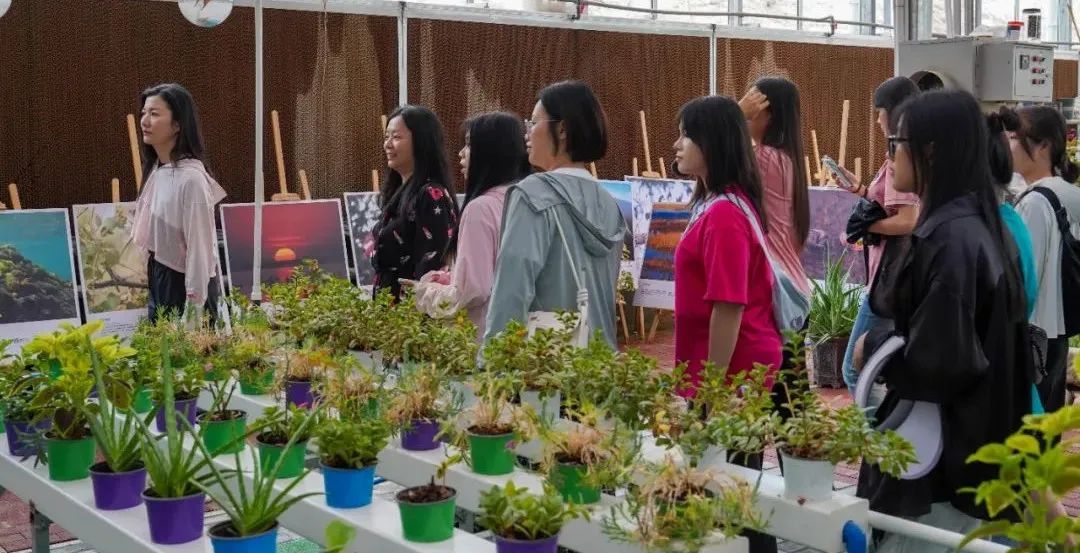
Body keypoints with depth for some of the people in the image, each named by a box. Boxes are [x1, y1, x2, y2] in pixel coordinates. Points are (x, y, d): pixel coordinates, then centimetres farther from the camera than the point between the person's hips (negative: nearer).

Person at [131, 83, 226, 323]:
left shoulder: (191, 177, -22)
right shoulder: (155, 169, 4)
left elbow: (199, 247, -21)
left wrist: (194, 309, -20)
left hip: (183, 282, -8)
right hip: (158, 279, 8)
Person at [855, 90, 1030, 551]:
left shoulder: (948, 240, -22)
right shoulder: (979, 227, 8)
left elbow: (936, 362, -24)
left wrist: (874, 344, -8)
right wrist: (887, 338, 7)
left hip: (939, 462, -9)